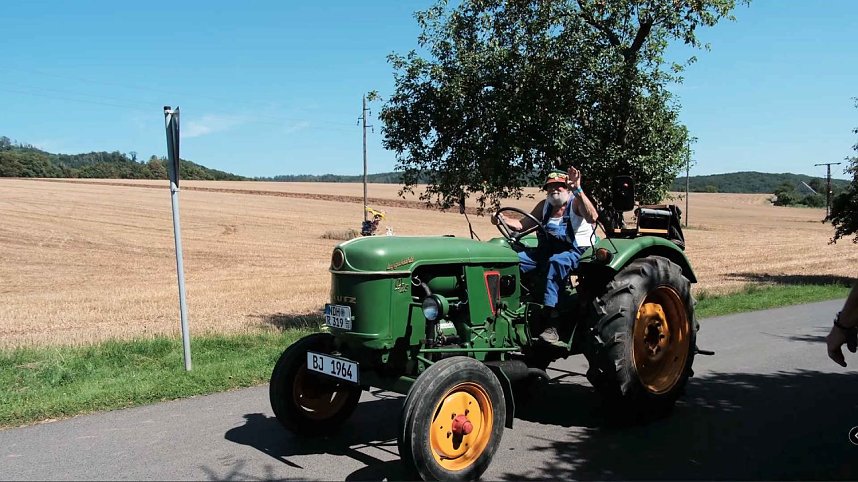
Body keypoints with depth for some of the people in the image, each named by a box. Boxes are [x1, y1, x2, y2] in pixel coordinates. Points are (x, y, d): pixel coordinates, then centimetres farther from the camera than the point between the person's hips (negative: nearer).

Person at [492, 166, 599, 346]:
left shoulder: (576, 202, -5)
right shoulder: (544, 205, 14)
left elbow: (592, 218, -26)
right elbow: (523, 225, 14)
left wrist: (578, 190, -32)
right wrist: (504, 219, -5)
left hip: (576, 252, -6)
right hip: (547, 250, 6)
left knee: (556, 262, -40)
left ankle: (552, 325, -44)